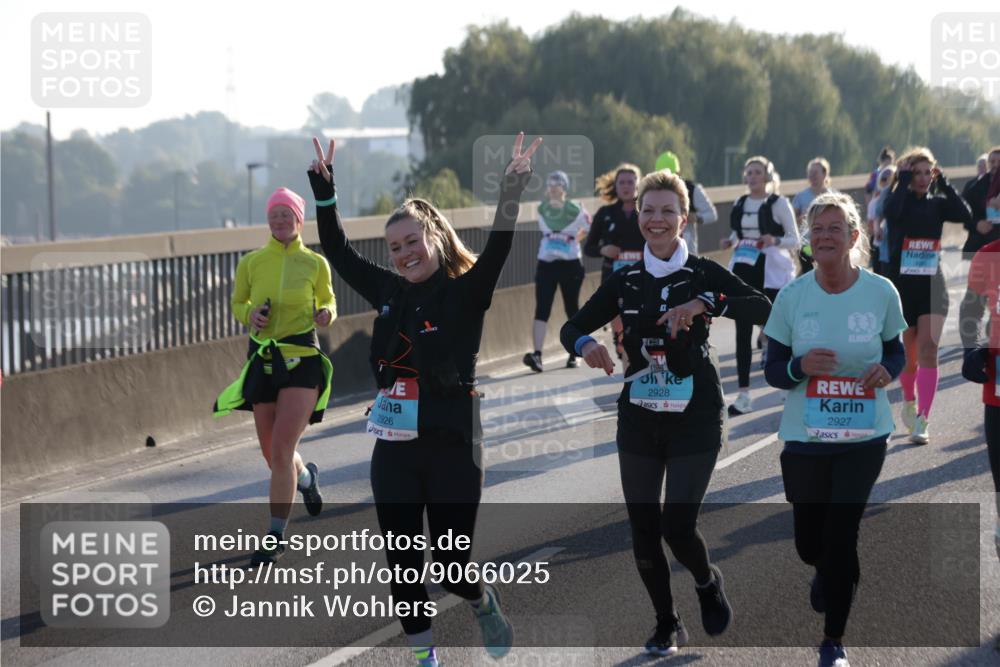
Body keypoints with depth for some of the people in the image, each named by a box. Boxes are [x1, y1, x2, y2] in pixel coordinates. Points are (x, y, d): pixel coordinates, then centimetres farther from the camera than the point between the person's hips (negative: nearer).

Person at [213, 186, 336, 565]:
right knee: (272, 453, 10)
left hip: (302, 359, -3)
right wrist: (250, 315, -8)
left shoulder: (315, 263, -1)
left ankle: (276, 536, -2)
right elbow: (237, 303, 14)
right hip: (263, 360, 3)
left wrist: (326, 315, -11)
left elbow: (327, 302, 12)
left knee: (281, 450, -13)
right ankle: (306, 476, 47)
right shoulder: (251, 263, 3)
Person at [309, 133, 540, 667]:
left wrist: (512, 191, -34)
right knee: (403, 563, 6)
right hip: (393, 447, 5)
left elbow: (497, 250, -22)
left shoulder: (466, 293, -6)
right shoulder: (390, 292, 8)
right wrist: (324, 189, 8)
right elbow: (338, 252, 15)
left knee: (453, 567, 2)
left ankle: (484, 603, 36)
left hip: (452, 446, -4)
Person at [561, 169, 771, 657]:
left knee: (678, 525, -11)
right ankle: (666, 623, 25)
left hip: (695, 419, -4)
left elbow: (763, 308, -19)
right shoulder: (624, 281, 6)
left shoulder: (703, 274, -5)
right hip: (638, 418, 4)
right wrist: (585, 344, -18)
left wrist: (704, 304, -33)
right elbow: (571, 327, 6)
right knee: (643, 529, 5)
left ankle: (707, 583, 23)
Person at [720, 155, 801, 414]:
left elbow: (795, 239, -3)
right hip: (743, 270, 5)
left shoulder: (778, 203, -4)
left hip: (771, 272, -5)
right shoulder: (739, 204, 11)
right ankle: (743, 395, 2)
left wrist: (775, 241, -22)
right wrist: (730, 242, 1)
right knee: (742, 331, 0)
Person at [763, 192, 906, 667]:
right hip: (805, 436, 1)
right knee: (809, 542, 10)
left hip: (864, 436, -1)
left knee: (840, 536, -5)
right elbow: (771, 370, -2)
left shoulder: (881, 293, -8)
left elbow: (896, 351, 8)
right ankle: (832, 573, 49)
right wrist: (800, 367, -24)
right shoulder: (791, 297, -8)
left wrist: (886, 370, -16)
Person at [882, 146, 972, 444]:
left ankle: (921, 420, -17)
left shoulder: (937, 204, 5)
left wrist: (943, 182, -10)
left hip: (932, 285, 1)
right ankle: (910, 401, 39)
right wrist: (903, 181, -15)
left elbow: (965, 214, -13)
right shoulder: (898, 200, -1)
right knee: (908, 355, 9)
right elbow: (890, 211, -26)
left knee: (928, 351, -13)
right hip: (901, 284, -1)